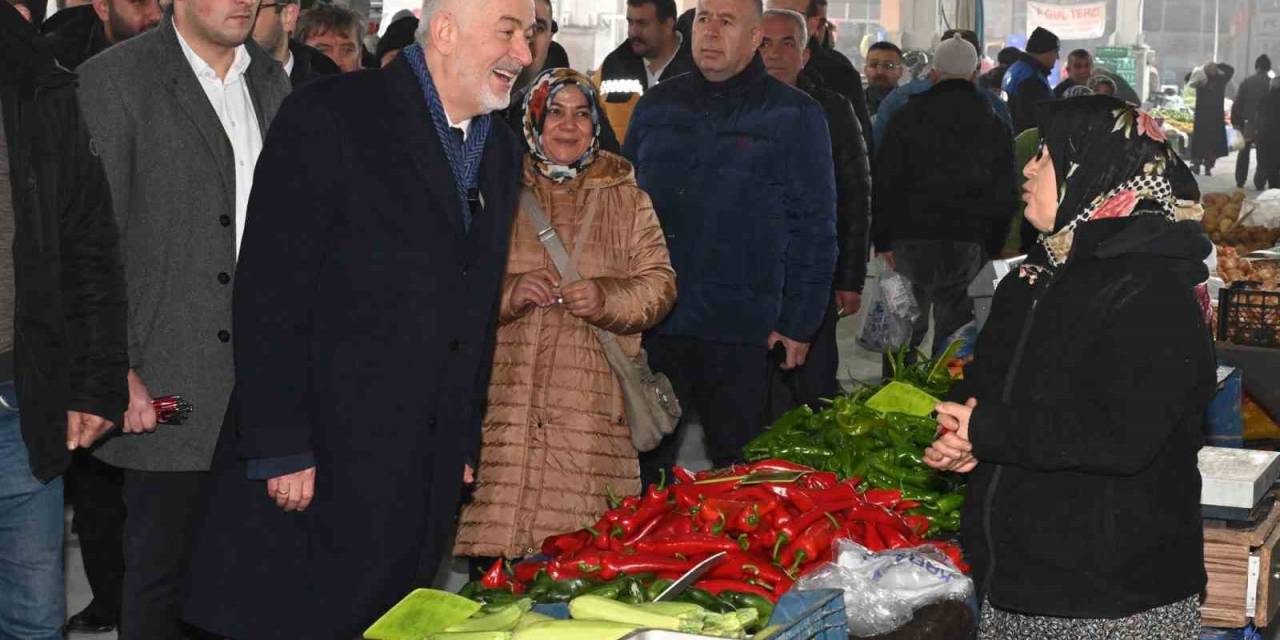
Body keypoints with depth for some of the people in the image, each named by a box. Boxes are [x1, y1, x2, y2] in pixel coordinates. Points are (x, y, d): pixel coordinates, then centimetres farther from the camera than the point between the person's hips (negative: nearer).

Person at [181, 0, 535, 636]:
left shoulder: (501, 148, 13)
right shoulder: (330, 117, -9)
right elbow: (269, 293, -13)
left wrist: (464, 445, 15)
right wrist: (279, 449, -17)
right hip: (316, 463, -6)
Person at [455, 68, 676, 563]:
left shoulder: (625, 198, 14)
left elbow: (658, 284, 9)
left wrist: (608, 298, -11)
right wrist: (507, 291, -11)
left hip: (591, 406, 0)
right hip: (505, 400, 0)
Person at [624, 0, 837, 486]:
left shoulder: (795, 117, 0)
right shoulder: (657, 106, 10)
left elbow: (814, 228, 0)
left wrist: (799, 322, -5)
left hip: (740, 334, -3)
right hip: (650, 327, 3)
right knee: (642, 466, 10)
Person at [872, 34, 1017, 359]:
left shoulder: (908, 117, 3)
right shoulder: (994, 125, 9)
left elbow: (885, 183, 0)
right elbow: (1004, 195, 11)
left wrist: (882, 239, 4)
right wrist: (993, 246, 16)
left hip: (912, 237, -1)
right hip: (968, 242, 1)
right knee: (953, 326, 7)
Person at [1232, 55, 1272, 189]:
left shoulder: (1247, 82, -2)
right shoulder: (1272, 84, -8)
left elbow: (1237, 103, -3)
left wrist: (1235, 122, 2)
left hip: (1247, 124, 2)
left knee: (1244, 153, 15)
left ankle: (1240, 182, 15)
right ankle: (1259, 183, 1)